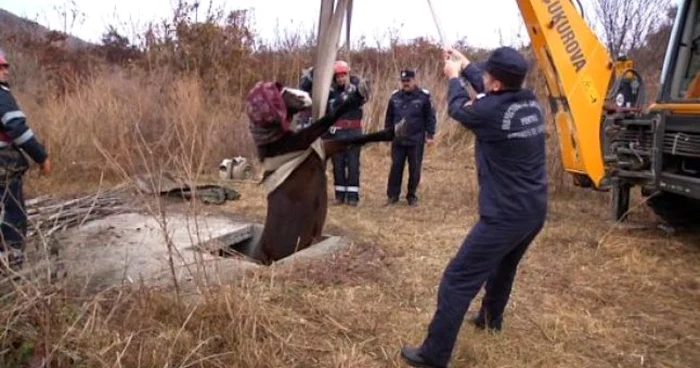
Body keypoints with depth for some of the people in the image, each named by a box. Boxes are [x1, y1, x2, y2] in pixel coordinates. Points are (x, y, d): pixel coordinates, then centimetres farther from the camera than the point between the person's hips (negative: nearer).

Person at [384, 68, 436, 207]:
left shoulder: (423, 96, -4)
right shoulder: (395, 96, 6)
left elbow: (430, 117, -2)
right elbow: (389, 117, 13)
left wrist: (430, 134, -5)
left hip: (416, 141, -2)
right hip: (398, 140, 2)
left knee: (414, 169, 6)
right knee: (396, 167, 5)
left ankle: (411, 196, 18)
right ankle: (392, 195, 14)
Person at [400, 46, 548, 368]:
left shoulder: (492, 111, -20)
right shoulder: (531, 103, 2)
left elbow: (459, 108, 2)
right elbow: (491, 94, 21)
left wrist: (453, 76, 20)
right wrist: (465, 65, 31)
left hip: (505, 216, -9)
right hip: (535, 211, 9)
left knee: (458, 280, -2)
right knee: (503, 264, 32)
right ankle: (491, 317, 54)